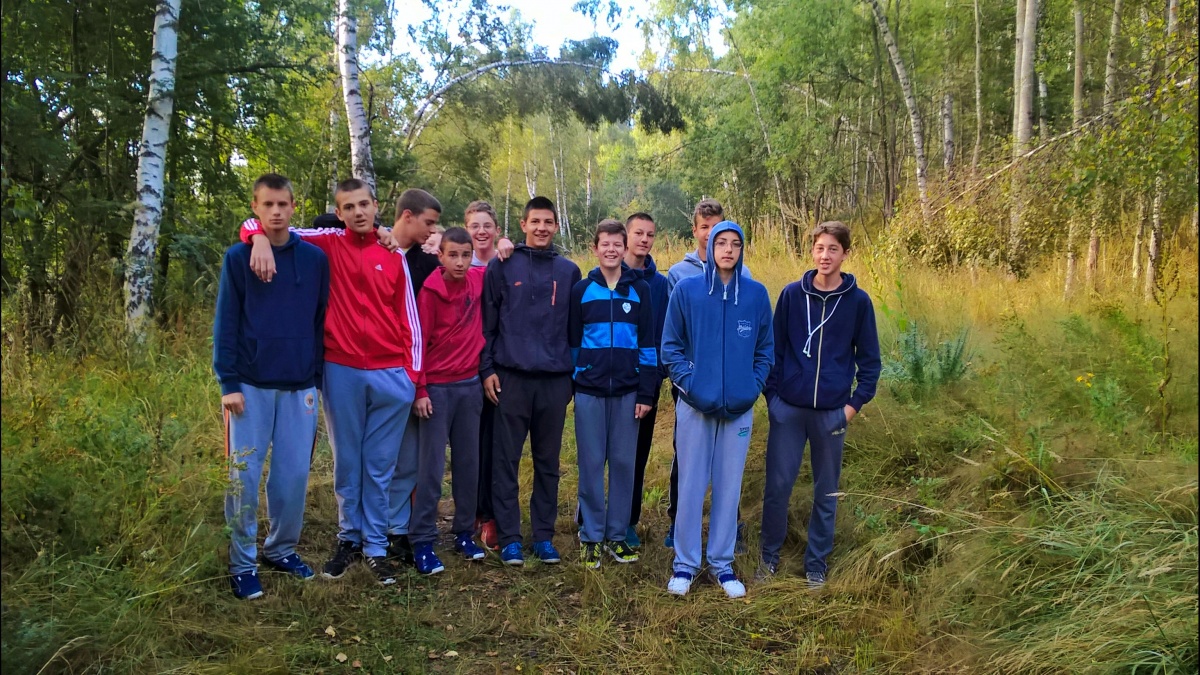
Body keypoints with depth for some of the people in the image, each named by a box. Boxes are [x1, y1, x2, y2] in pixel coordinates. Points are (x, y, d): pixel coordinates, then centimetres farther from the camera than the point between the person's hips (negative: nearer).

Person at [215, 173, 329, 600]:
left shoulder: (315, 258, 5)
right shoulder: (238, 257, 0)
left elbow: (320, 322, 9)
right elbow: (225, 323, -2)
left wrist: (317, 378, 7)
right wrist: (228, 383, -8)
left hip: (300, 386, 2)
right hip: (251, 385, -2)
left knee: (294, 474, 6)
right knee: (245, 474, 2)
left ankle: (282, 549, 25)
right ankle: (242, 562, 14)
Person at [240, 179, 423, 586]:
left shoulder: (394, 257, 6)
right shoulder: (328, 245, 3)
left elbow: (410, 320, 7)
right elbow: (258, 222, 3)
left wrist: (413, 376, 2)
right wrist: (260, 237, -21)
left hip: (391, 376, 0)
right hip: (341, 372, 0)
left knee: (380, 466, 8)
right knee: (346, 464, 11)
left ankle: (376, 547, 19)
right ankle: (349, 539, 27)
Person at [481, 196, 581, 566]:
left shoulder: (569, 271, 9)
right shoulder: (502, 266, 2)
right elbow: (487, 321, 1)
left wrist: (573, 374, 9)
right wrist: (487, 369, -5)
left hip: (555, 380, 2)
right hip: (511, 377, -2)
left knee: (548, 462, 9)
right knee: (506, 460, 2)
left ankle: (544, 535, 19)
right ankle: (509, 537, 12)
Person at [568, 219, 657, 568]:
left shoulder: (640, 290, 4)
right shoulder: (581, 290, 4)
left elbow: (648, 344, 3)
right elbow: (572, 341, 8)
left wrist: (646, 393, -2)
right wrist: (571, 384, 4)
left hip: (628, 391, 1)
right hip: (589, 391, 0)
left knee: (623, 464, 5)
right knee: (591, 464, 4)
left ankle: (616, 535, 17)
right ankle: (590, 536, 14)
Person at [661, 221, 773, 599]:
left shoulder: (757, 294, 3)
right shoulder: (686, 290, -2)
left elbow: (766, 349, 9)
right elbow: (671, 346, 2)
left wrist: (753, 386, -3)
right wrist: (688, 383, -9)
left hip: (740, 408, 2)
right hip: (695, 405, -1)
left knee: (729, 486, 9)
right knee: (691, 485, 5)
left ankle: (722, 563, 24)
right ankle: (685, 563, 19)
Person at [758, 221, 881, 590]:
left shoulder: (858, 301, 0)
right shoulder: (792, 294, 0)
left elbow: (869, 358, 4)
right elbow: (774, 348, 5)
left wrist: (856, 403, -2)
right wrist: (772, 394, 1)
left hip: (832, 411, 0)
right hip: (787, 408, 0)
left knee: (826, 492, 10)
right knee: (777, 486, 3)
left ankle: (817, 564, 25)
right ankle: (769, 555, 22)